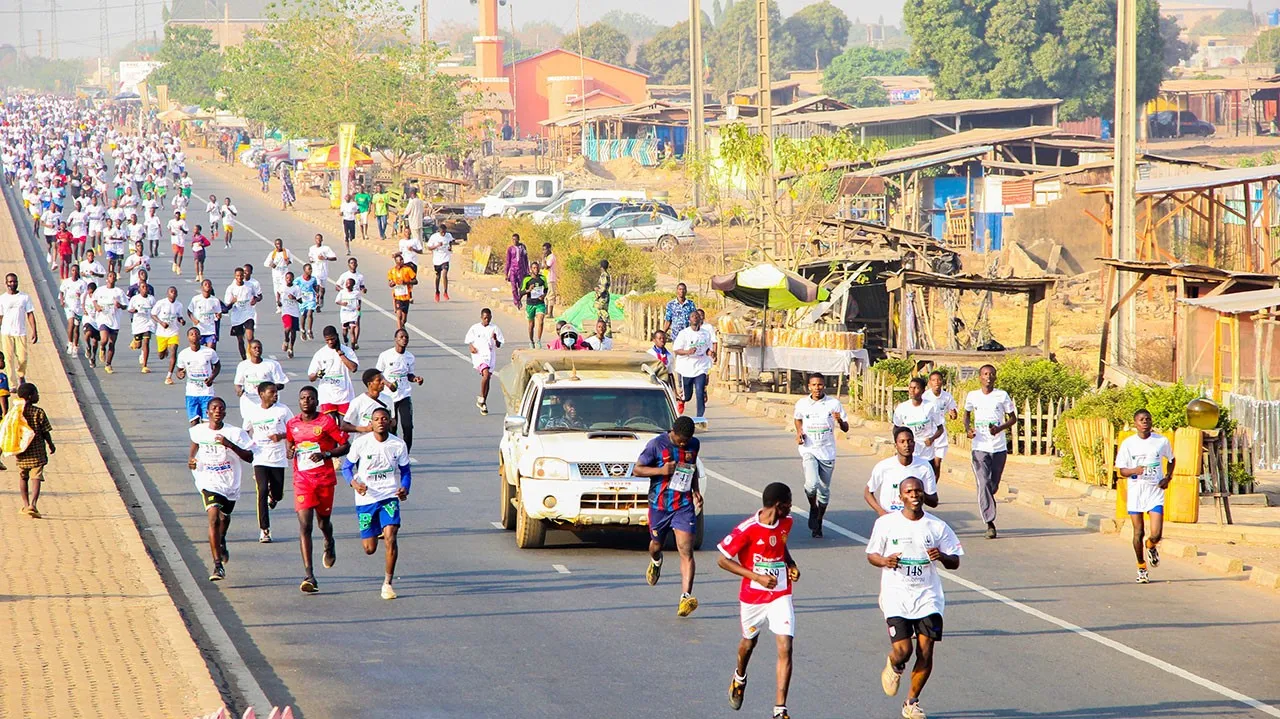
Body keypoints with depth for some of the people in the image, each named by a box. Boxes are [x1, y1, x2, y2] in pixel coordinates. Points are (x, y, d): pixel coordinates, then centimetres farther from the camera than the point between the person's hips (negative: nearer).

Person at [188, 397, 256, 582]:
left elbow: (249, 457, -15)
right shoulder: (199, 431, -2)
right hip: (209, 482, -2)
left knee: (224, 518, 24)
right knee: (214, 517, -22)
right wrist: (191, 458, 3)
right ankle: (218, 565, -25)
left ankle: (221, 542, 61)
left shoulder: (235, 433, -10)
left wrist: (230, 445, -27)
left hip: (230, 484, 2)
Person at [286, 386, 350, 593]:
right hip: (302, 480, 1)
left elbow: (345, 446, -3)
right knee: (304, 525, -13)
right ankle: (309, 576, -18)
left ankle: (329, 544, 55)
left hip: (325, 478, -1)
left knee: (323, 521, 15)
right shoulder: (292, 424, 4)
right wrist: (290, 452, -1)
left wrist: (326, 454, -18)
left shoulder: (326, 422, -6)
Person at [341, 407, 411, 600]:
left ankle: (388, 583, -6)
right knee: (370, 548, 4)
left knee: (390, 538, -19)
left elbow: (405, 472, 7)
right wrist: (354, 483, -19)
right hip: (366, 498, 0)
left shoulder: (398, 445, -4)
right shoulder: (361, 443, -8)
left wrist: (405, 488, -13)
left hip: (389, 497, 0)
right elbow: (346, 466, 2)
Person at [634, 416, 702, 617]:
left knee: (686, 551, -12)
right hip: (659, 504, -1)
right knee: (657, 545, 18)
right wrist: (661, 470, -21)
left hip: (684, 506, 1)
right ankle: (656, 562, 57)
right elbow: (637, 469, -6)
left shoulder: (694, 445, 3)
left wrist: (696, 491, 11)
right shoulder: (657, 445, -10)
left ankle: (685, 597, -20)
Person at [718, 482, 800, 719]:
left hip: (780, 596, 3)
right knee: (749, 641, 22)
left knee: (785, 648, -12)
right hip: (752, 596, -3)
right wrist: (757, 577, -23)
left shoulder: (786, 522, -3)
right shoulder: (748, 530, -22)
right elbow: (723, 560, -16)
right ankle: (739, 679, 56)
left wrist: (791, 565, 1)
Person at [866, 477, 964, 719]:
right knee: (902, 650, -14)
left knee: (925, 652, -5)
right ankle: (894, 667, 25)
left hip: (927, 597, 1)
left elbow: (955, 562, 6)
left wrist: (942, 556, -17)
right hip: (896, 596, -1)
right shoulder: (886, 523, 0)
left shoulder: (937, 526, 2)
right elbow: (871, 554, 9)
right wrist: (884, 561, -14)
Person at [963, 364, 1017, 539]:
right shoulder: (972, 396, 4)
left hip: (999, 447, 1)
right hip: (979, 447, -1)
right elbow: (967, 413, 22)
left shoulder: (1002, 395, 1)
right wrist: (967, 429, 1)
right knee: (984, 483, -15)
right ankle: (990, 523, -19)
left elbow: (1013, 418, 7)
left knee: (993, 485, 8)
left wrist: (999, 428, -12)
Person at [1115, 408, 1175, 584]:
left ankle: (1151, 546, 26)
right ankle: (1141, 568, 23)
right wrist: (1134, 471, -21)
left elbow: (1171, 459, 19)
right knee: (1138, 533, 4)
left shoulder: (1161, 441, 0)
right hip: (1135, 492, 0)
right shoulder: (1128, 443, -3)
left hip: (1155, 491, 0)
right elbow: (1121, 470, 0)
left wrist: (1168, 477, 3)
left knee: (1156, 534, -11)